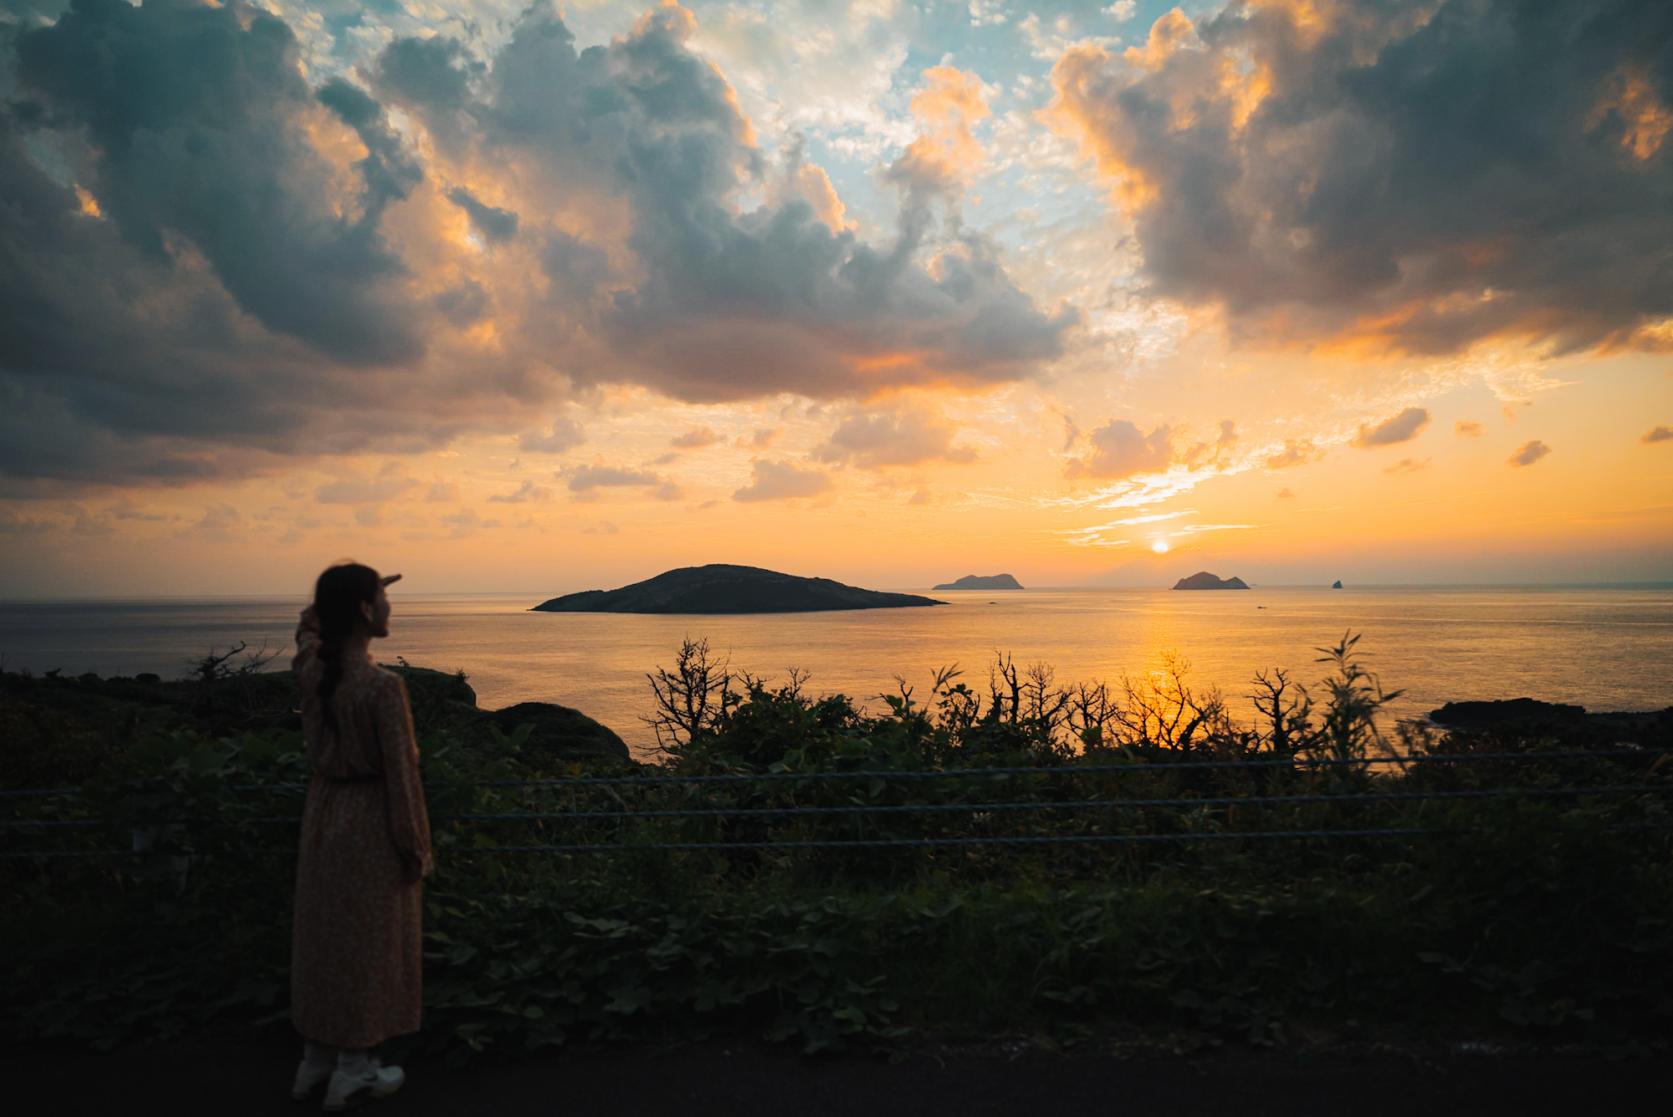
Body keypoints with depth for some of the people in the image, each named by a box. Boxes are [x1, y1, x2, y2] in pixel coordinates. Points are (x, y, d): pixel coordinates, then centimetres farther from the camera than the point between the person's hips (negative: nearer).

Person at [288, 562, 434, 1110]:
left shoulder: (311, 669, -5)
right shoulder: (383, 686, -25)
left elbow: (311, 626, 22)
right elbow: (400, 775, -19)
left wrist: (339, 594, 13)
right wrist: (416, 849, -9)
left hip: (322, 813, 7)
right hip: (370, 821, -7)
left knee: (321, 933, 19)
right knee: (367, 942, 9)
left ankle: (315, 1058, 33)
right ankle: (353, 1069, 23)